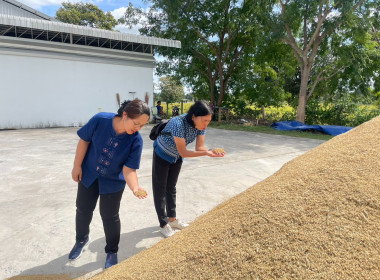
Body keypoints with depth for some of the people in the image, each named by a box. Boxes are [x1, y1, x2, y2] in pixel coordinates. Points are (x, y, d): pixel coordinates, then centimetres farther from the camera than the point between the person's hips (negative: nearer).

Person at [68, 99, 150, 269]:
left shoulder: (136, 140, -26)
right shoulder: (100, 120, -26)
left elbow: (129, 168, -25)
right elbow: (84, 140, -11)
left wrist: (135, 188, -42)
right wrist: (77, 166, -7)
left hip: (113, 181, -2)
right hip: (88, 174, 2)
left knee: (109, 216, 6)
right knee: (83, 210, 18)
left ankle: (112, 252, 32)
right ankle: (81, 239, 49)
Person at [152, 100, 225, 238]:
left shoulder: (201, 125, -20)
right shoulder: (179, 124, -39)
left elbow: (199, 147, -16)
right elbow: (183, 152, -36)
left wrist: (212, 152, -37)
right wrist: (206, 153, -44)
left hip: (176, 157, 6)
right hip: (162, 155, -6)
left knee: (171, 188, 19)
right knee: (160, 189, 5)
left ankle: (172, 219, 34)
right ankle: (163, 224, 20)